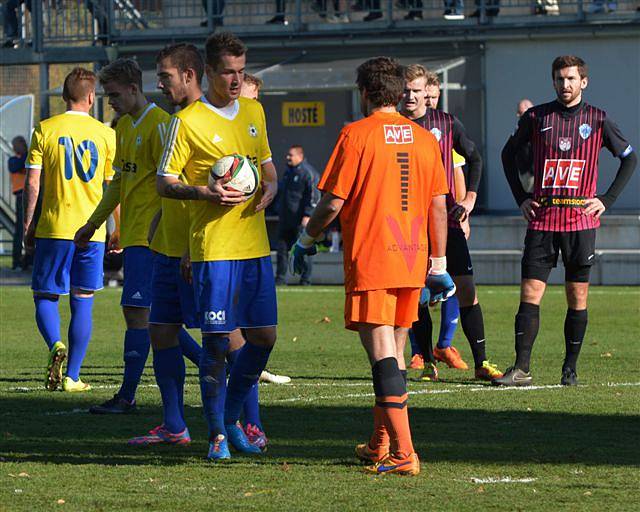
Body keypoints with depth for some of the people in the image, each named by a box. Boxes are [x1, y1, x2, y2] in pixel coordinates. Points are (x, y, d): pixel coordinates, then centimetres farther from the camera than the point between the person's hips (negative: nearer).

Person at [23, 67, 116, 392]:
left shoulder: (45, 130, -2)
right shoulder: (105, 134, 3)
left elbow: (32, 183, -3)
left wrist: (28, 226, 5)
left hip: (54, 228, -1)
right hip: (92, 230, 1)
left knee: (45, 296, 10)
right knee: (83, 303, 7)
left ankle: (55, 345, -18)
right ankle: (72, 376, 6)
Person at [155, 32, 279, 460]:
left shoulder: (254, 112, 13)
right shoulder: (188, 121, -6)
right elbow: (164, 183, -4)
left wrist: (270, 188, 2)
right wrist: (205, 193, -20)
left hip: (255, 244, 6)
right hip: (213, 247, -6)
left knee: (264, 337, 5)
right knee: (217, 341, -5)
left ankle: (232, 420, 22)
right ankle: (217, 434, 5)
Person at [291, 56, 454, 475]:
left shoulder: (358, 135, -7)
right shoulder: (425, 138, 9)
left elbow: (332, 203, -8)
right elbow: (439, 207, 9)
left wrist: (306, 240, 9)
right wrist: (439, 266, 15)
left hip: (369, 260, -6)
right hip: (412, 262, 6)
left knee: (383, 354, -9)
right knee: (394, 351, 18)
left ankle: (403, 453, -18)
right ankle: (381, 443, 29)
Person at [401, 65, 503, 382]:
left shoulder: (446, 123, 4)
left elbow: (474, 158, 14)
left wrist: (470, 198, 1)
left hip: (446, 219, 0)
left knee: (466, 290, -4)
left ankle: (481, 364, -1)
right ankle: (428, 363, 7)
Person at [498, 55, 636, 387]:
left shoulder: (597, 120, 3)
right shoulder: (536, 118, 5)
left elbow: (629, 158, 11)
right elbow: (509, 154, 19)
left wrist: (607, 200, 3)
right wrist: (521, 198, 10)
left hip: (581, 220, -1)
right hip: (541, 220, 1)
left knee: (577, 297, 2)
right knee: (529, 294, -5)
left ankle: (570, 369, 10)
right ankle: (521, 369, -5)